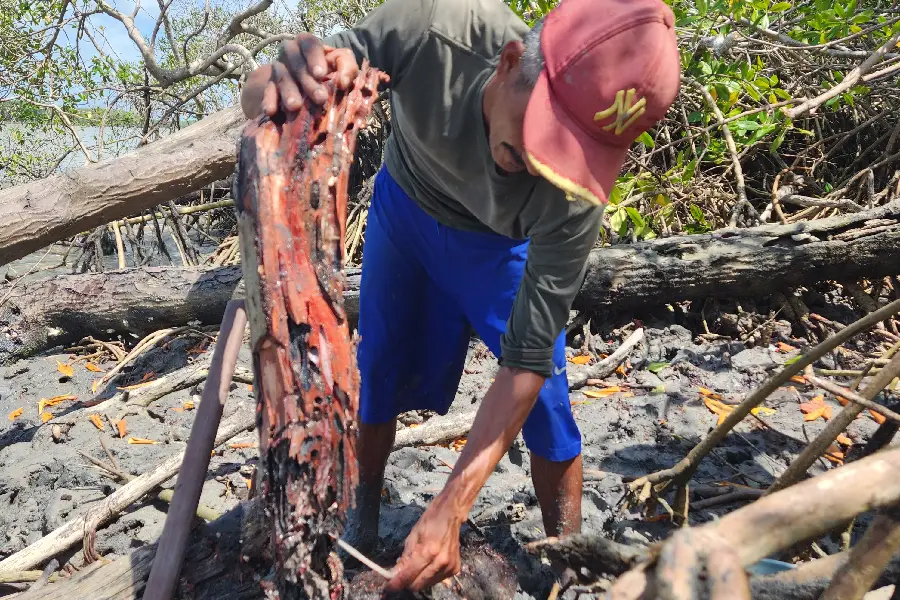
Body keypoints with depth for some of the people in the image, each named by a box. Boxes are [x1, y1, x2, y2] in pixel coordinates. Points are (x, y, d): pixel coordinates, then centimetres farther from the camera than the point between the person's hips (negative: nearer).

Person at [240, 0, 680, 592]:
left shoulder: (573, 195, -38)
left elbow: (527, 360, -32)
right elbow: (264, 93, -30)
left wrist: (451, 508, -36)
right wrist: (277, 82, -57)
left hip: (503, 247, -1)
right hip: (405, 206, 2)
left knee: (543, 396, -9)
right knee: (380, 371, 7)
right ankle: (363, 522, 33)